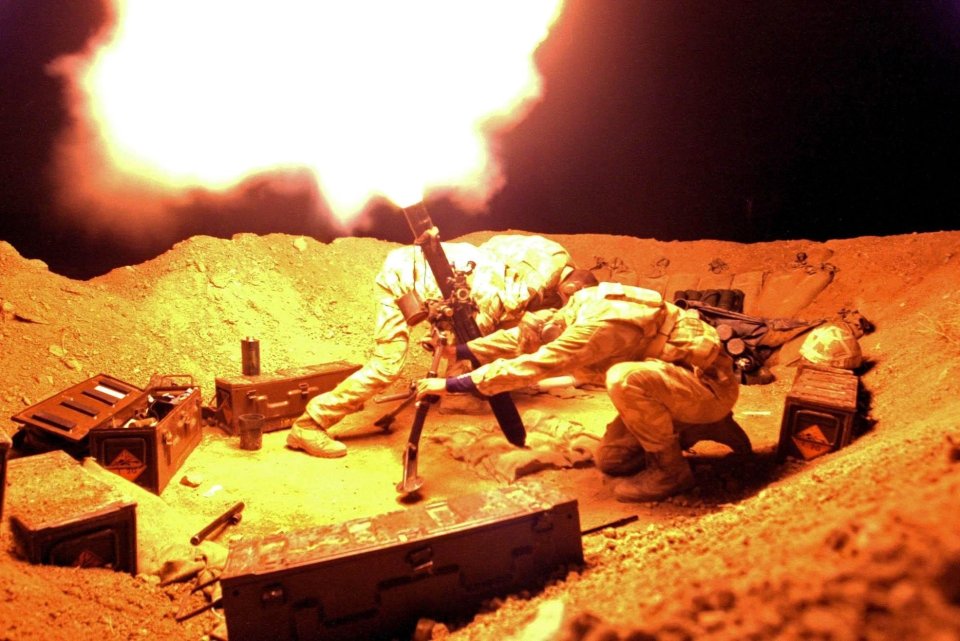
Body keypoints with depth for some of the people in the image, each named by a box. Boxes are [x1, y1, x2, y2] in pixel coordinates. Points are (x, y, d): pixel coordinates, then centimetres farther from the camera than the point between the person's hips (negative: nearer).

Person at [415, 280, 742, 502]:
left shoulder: (600, 324, -29)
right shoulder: (578, 309, -2)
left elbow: (529, 366, -31)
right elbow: (520, 337, 11)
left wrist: (450, 384, -27)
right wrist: (458, 350, 5)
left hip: (711, 384, -9)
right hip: (680, 382, 9)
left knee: (625, 379, -34)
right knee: (611, 461, 5)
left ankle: (670, 469, -12)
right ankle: (701, 429, 18)